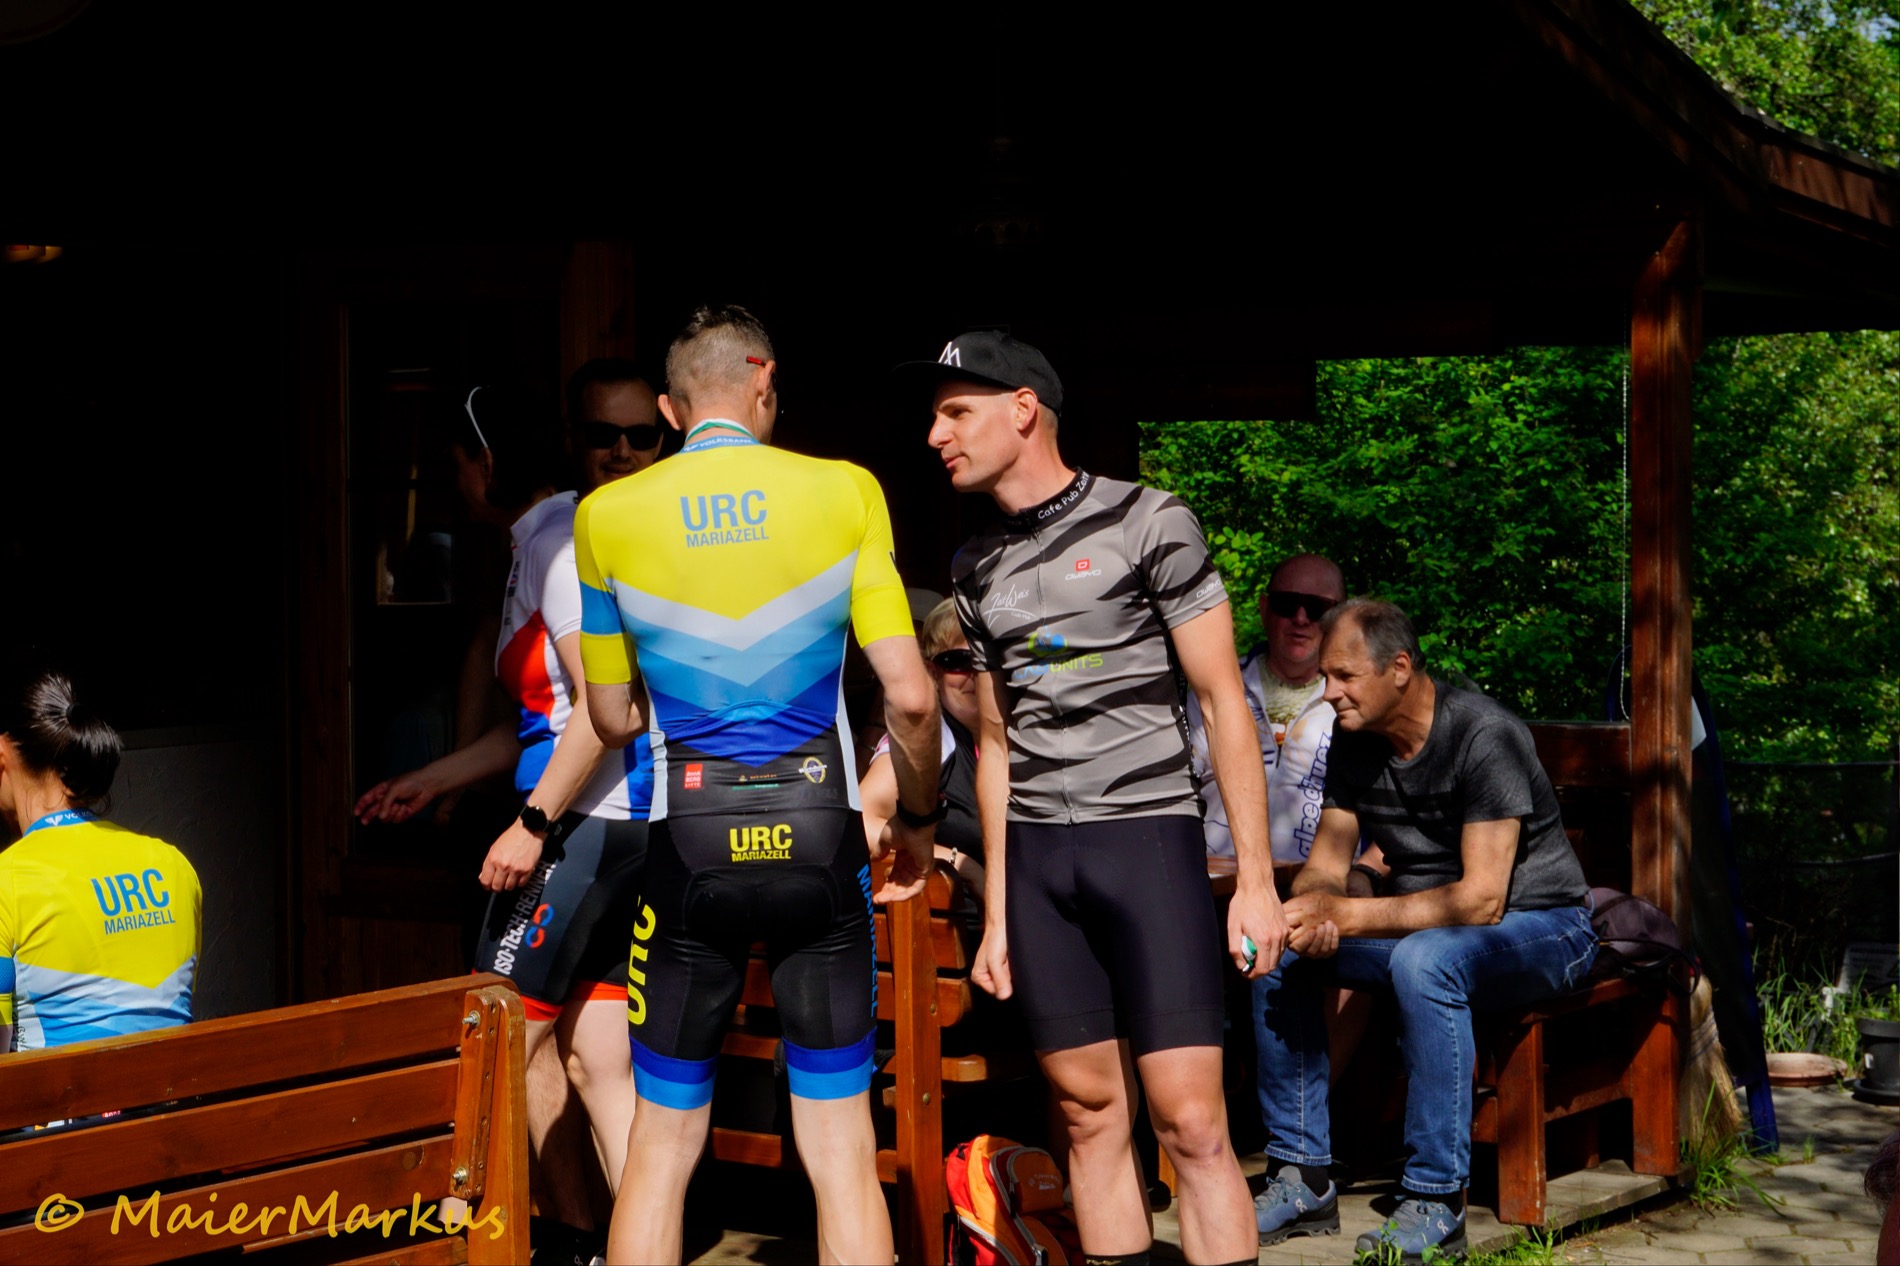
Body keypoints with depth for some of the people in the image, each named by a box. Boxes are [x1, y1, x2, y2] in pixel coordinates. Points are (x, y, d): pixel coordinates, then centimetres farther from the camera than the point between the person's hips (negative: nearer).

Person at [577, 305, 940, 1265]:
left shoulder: (608, 517, 0)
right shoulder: (844, 494, -2)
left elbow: (612, 719, 9)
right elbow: (910, 698, -6)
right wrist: (918, 820, 10)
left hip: (691, 842, 0)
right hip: (818, 835, 0)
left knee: (661, 1147, 11)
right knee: (841, 1150, 8)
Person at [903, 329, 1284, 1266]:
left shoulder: (1147, 522, -3)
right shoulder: (977, 571, 14)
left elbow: (1223, 700, -3)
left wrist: (1256, 881, -8)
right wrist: (996, 914, 15)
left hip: (1148, 835, -5)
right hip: (1035, 855, 5)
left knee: (1190, 1120, -10)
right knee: (1089, 1112, 5)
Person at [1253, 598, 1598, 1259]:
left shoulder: (1484, 735, -24)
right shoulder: (1352, 742, -1)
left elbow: (1481, 899, -29)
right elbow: (1325, 866, 0)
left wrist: (1348, 915, -32)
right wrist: (1310, 913, -25)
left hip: (1539, 926, -8)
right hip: (1424, 923, 8)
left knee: (1424, 959, -38)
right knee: (1277, 949, -9)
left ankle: (1435, 1204, -30)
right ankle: (1303, 1181, -4)